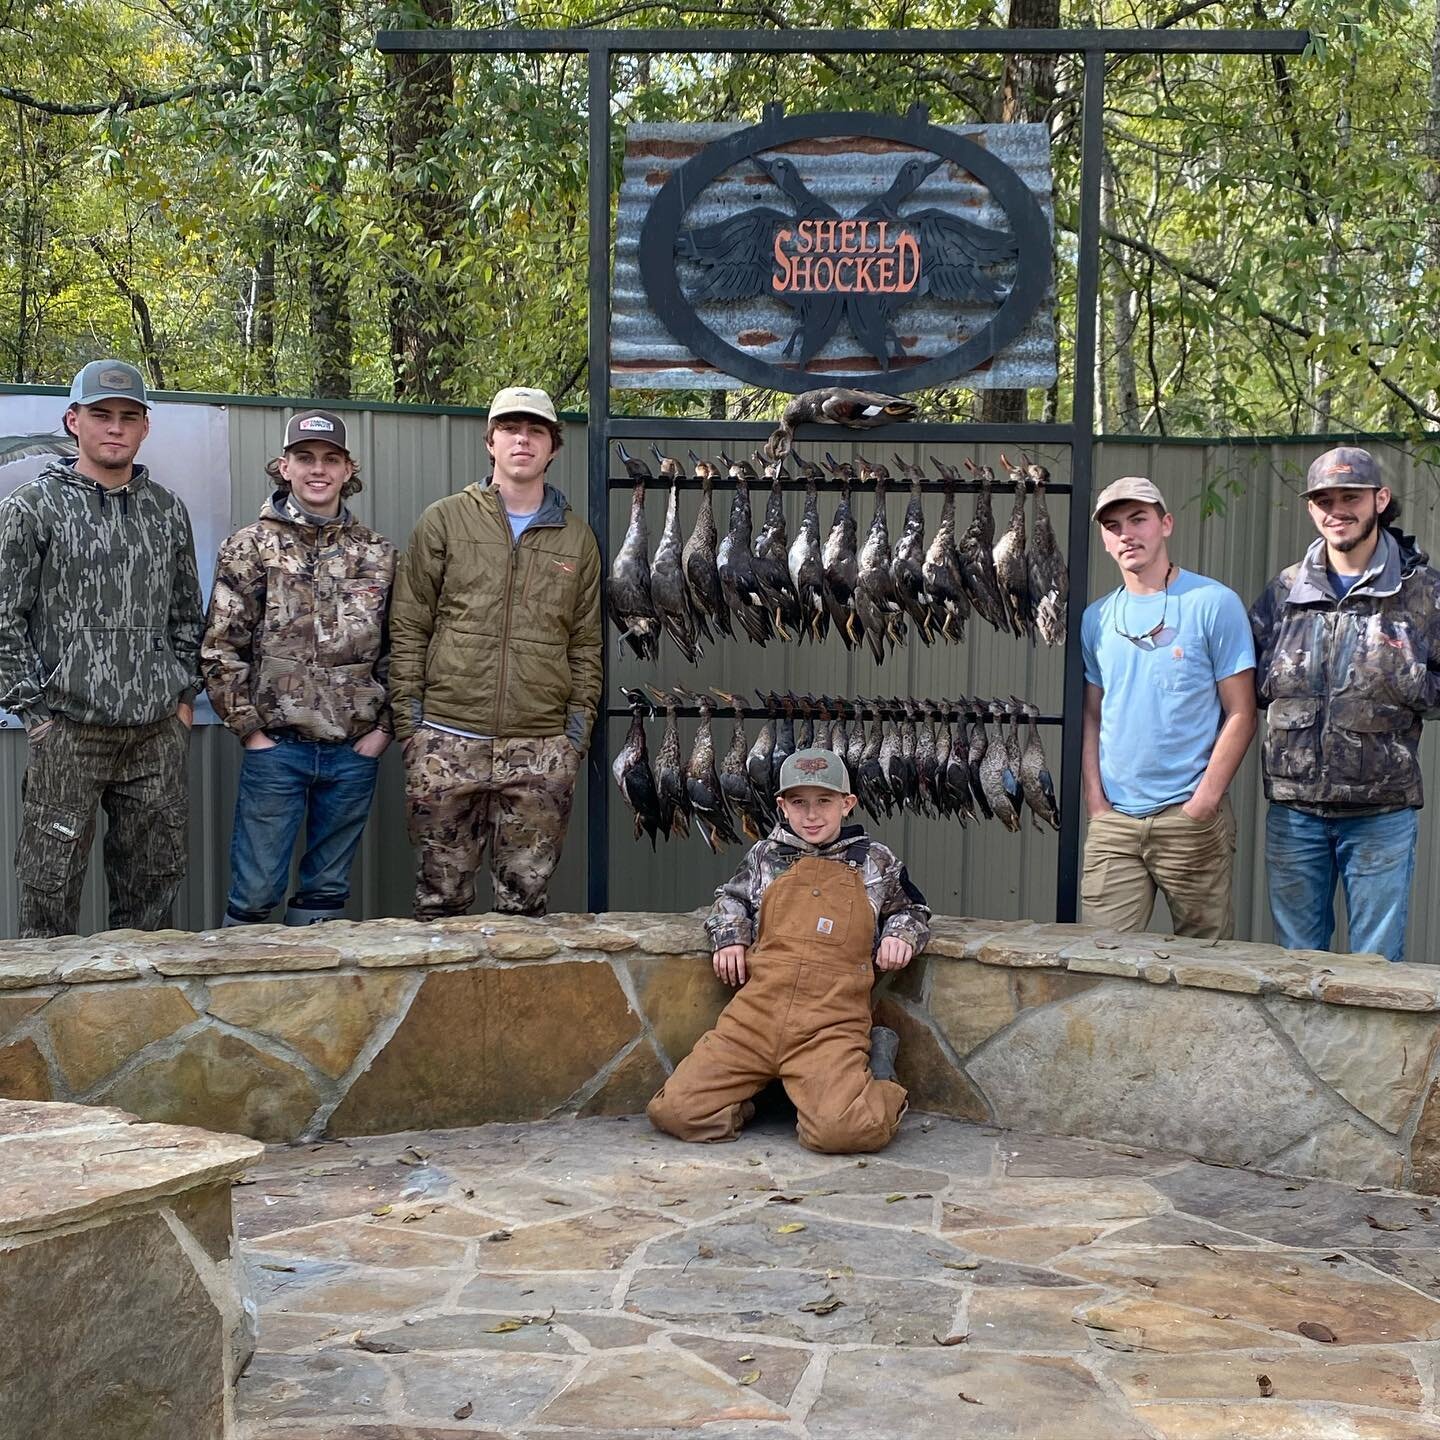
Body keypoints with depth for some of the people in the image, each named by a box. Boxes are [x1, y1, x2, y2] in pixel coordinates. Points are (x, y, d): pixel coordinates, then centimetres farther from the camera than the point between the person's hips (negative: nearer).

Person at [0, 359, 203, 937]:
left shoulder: (166, 510, 12)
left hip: (158, 732, 4)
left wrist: (184, 696, 10)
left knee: (152, 883, 9)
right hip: (68, 732, -4)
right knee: (51, 890, 0)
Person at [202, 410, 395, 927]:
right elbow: (221, 649, -2)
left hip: (355, 751, 3)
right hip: (276, 747, -3)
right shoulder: (250, 548, 0)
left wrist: (383, 727, 2)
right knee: (255, 893, 0)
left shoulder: (378, 554, 8)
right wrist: (249, 729, -7)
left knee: (327, 891, 12)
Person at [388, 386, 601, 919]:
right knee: (441, 894, 5)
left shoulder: (577, 538, 12)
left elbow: (586, 642, 12)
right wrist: (409, 718, -2)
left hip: (543, 749, 2)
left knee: (525, 896, 6)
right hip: (447, 740, -1)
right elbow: (408, 628, 4)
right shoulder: (444, 521, 5)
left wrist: (578, 724, 4)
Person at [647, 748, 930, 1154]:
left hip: (832, 1024, -2)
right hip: (757, 1012, 3)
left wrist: (901, 934, 6)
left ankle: (879, 1082, 3)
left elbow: (912, 908, 28)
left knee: (841, 1131, -30)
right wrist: (729, 937, 13)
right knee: (673, 1111, -13)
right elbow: (731, 898, 33)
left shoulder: (875, 861, 11)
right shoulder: (766, 854, 15)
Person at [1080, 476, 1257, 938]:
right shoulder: (1097, 618, 11)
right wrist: (1095, 799, 3)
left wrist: (1203, 803, -11)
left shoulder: (1214, 604, -3)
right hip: (1112, 821, 4)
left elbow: (1240, 715, -4)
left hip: (1192, 817, -3)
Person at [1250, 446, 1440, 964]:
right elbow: (1246, 679, 15)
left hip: (1382, 810, -2)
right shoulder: (1284, 590, 7)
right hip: (1294, 806, 3)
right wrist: (1275, 681, -1)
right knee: (1296, 959, 13)